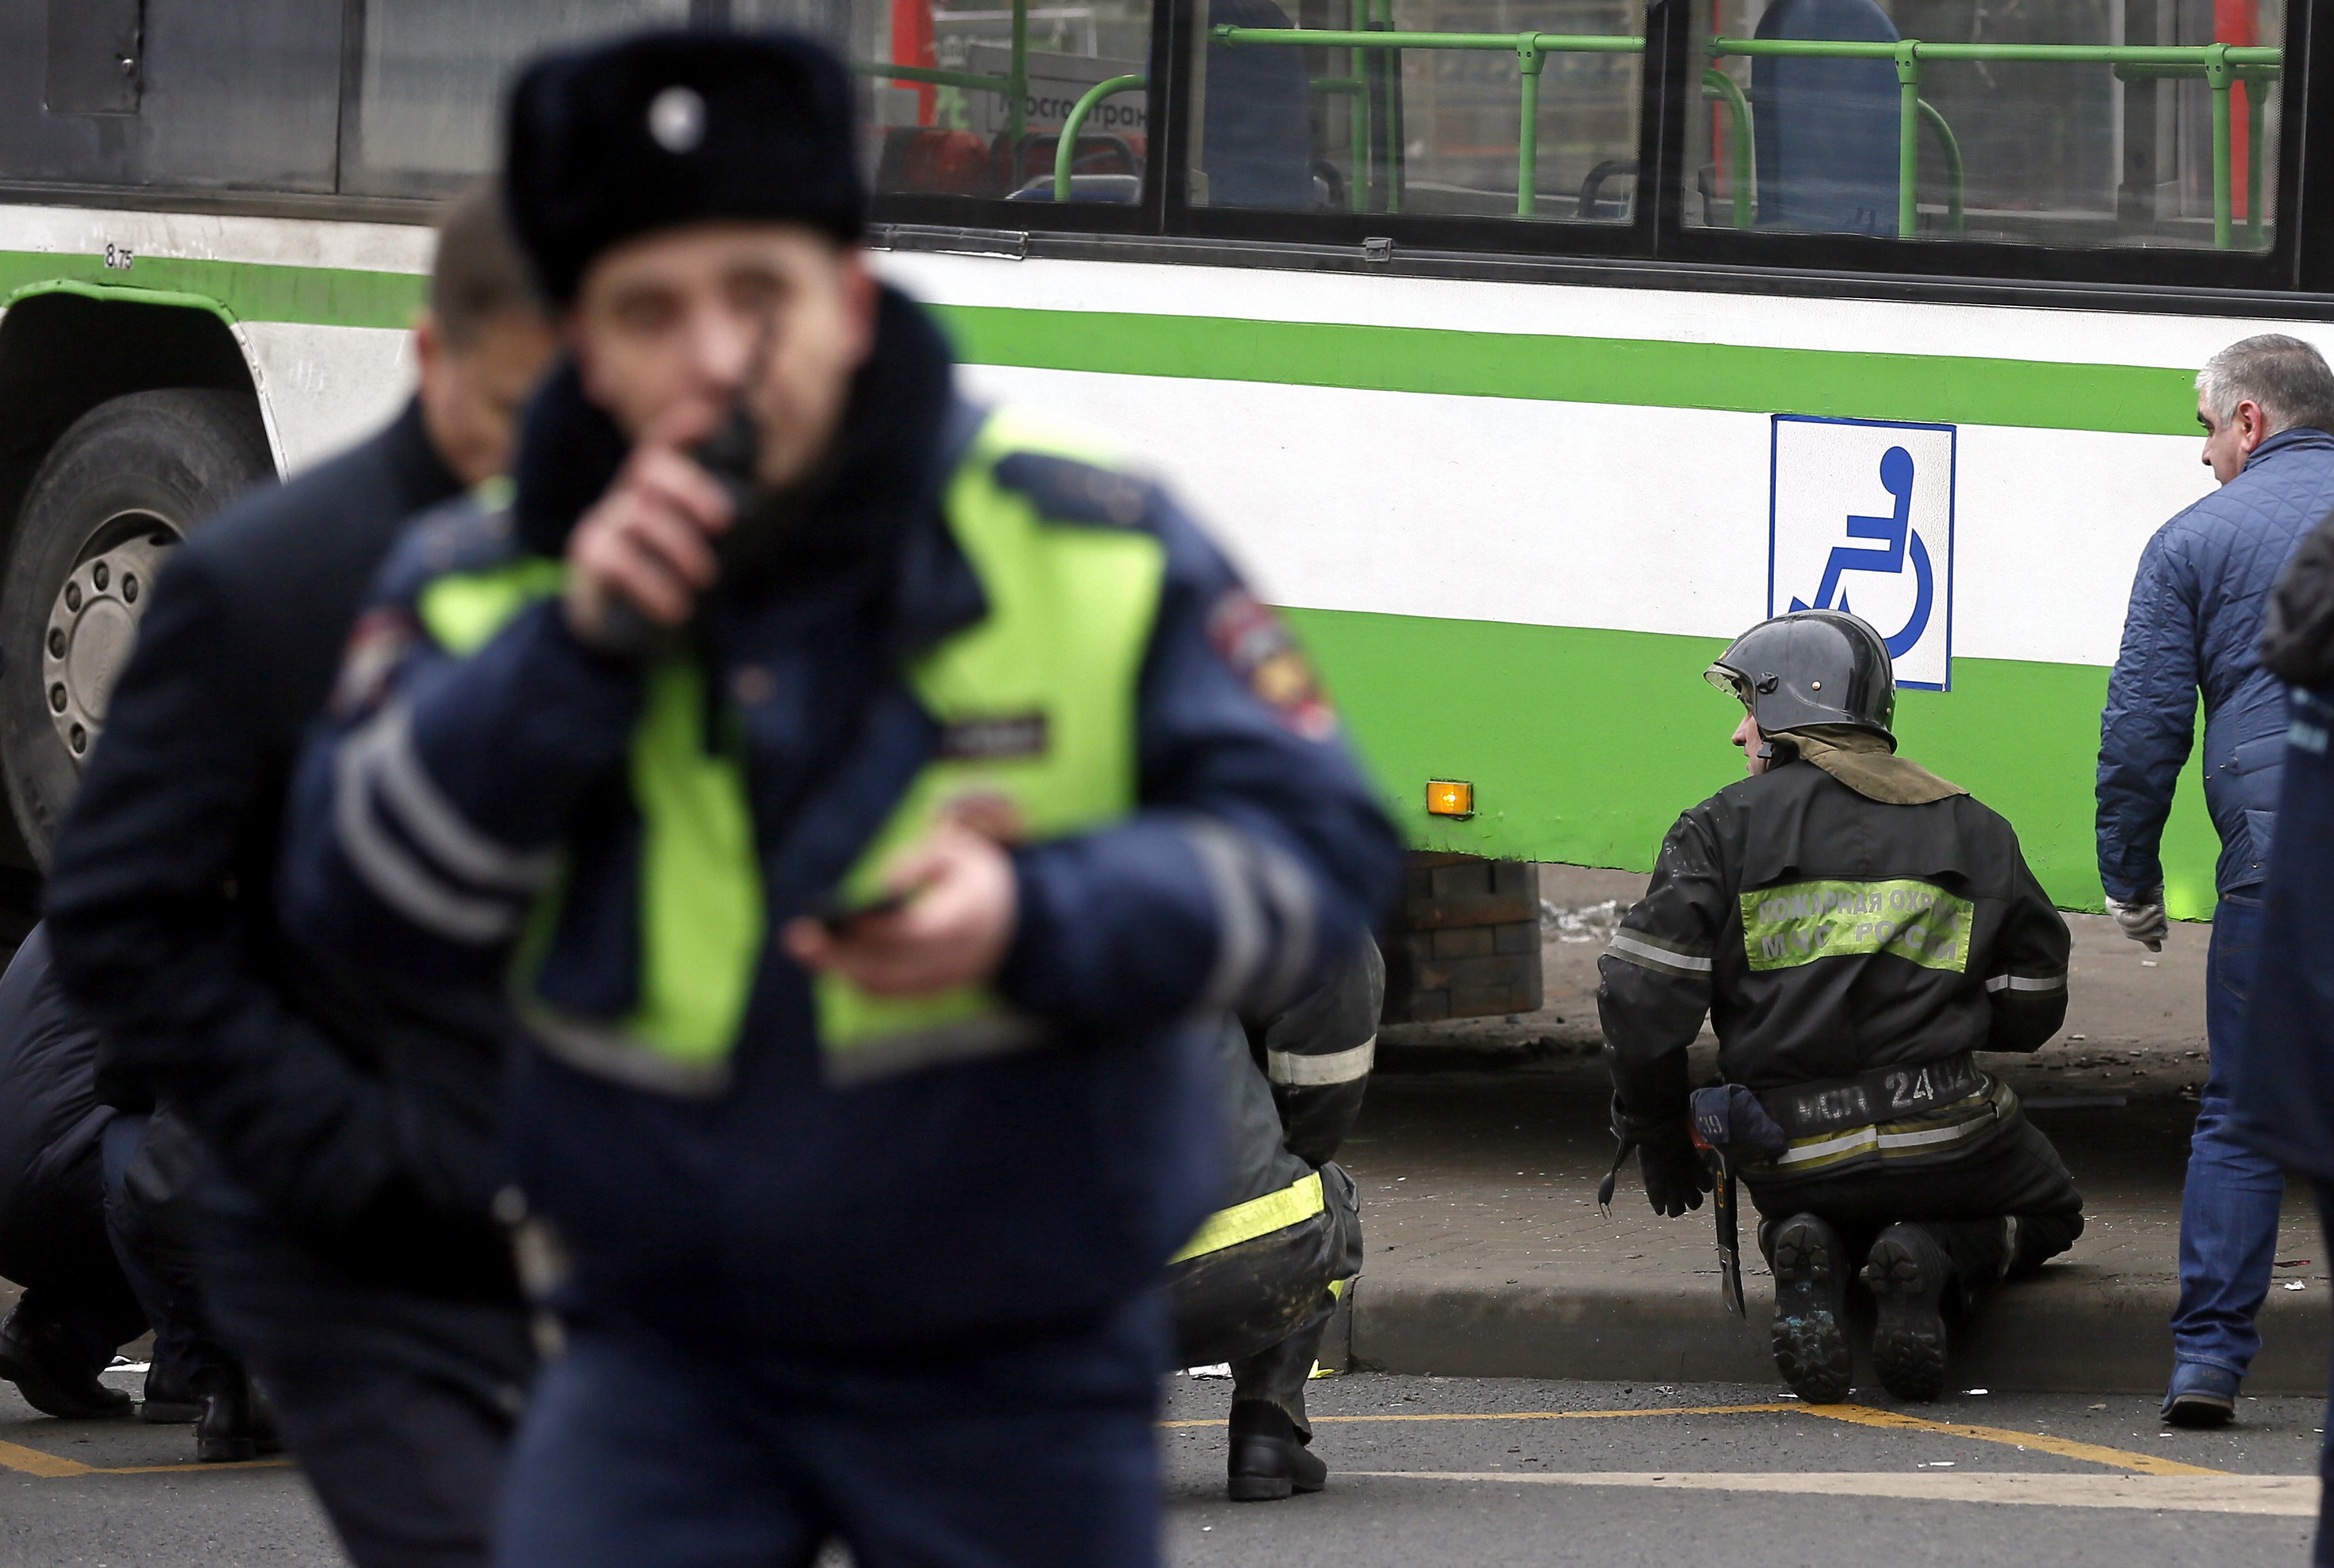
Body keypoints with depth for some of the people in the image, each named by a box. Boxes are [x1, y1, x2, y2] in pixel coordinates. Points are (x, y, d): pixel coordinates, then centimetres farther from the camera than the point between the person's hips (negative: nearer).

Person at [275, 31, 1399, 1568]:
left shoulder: (1088, 540, -9)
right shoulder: (489, 580, -3)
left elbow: (1319, 846, -10)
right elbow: (368, 902, -11)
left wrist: (1038, 923, -28)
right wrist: (572, 649, -24)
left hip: (1018, 1367, -1)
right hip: (663, 1351, 1)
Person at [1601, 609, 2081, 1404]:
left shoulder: (1727, 826, 2)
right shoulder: (1973, 832, 10)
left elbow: (1642, 992, -5)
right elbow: (2032, 1012, 14)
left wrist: (1657, 1134, 8)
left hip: (1792, 1156, 0)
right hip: (1944, 1143, 0)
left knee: (1804, 1219, 36)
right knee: (2046, 1211, 30)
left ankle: (1808, 1262, -3)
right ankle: (1931, 1263, -4)